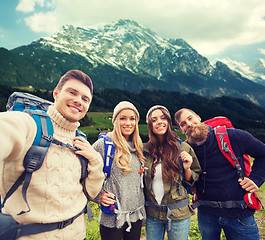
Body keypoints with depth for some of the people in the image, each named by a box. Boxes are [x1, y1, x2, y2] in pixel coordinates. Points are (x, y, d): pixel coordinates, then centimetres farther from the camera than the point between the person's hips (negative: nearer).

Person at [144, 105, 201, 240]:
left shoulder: (183, 148, -9)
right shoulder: (146, 149, -3)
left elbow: (194, 181, 0)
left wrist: (187, 169, -18)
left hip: (178, 214, -2)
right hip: (152, 214, 2)